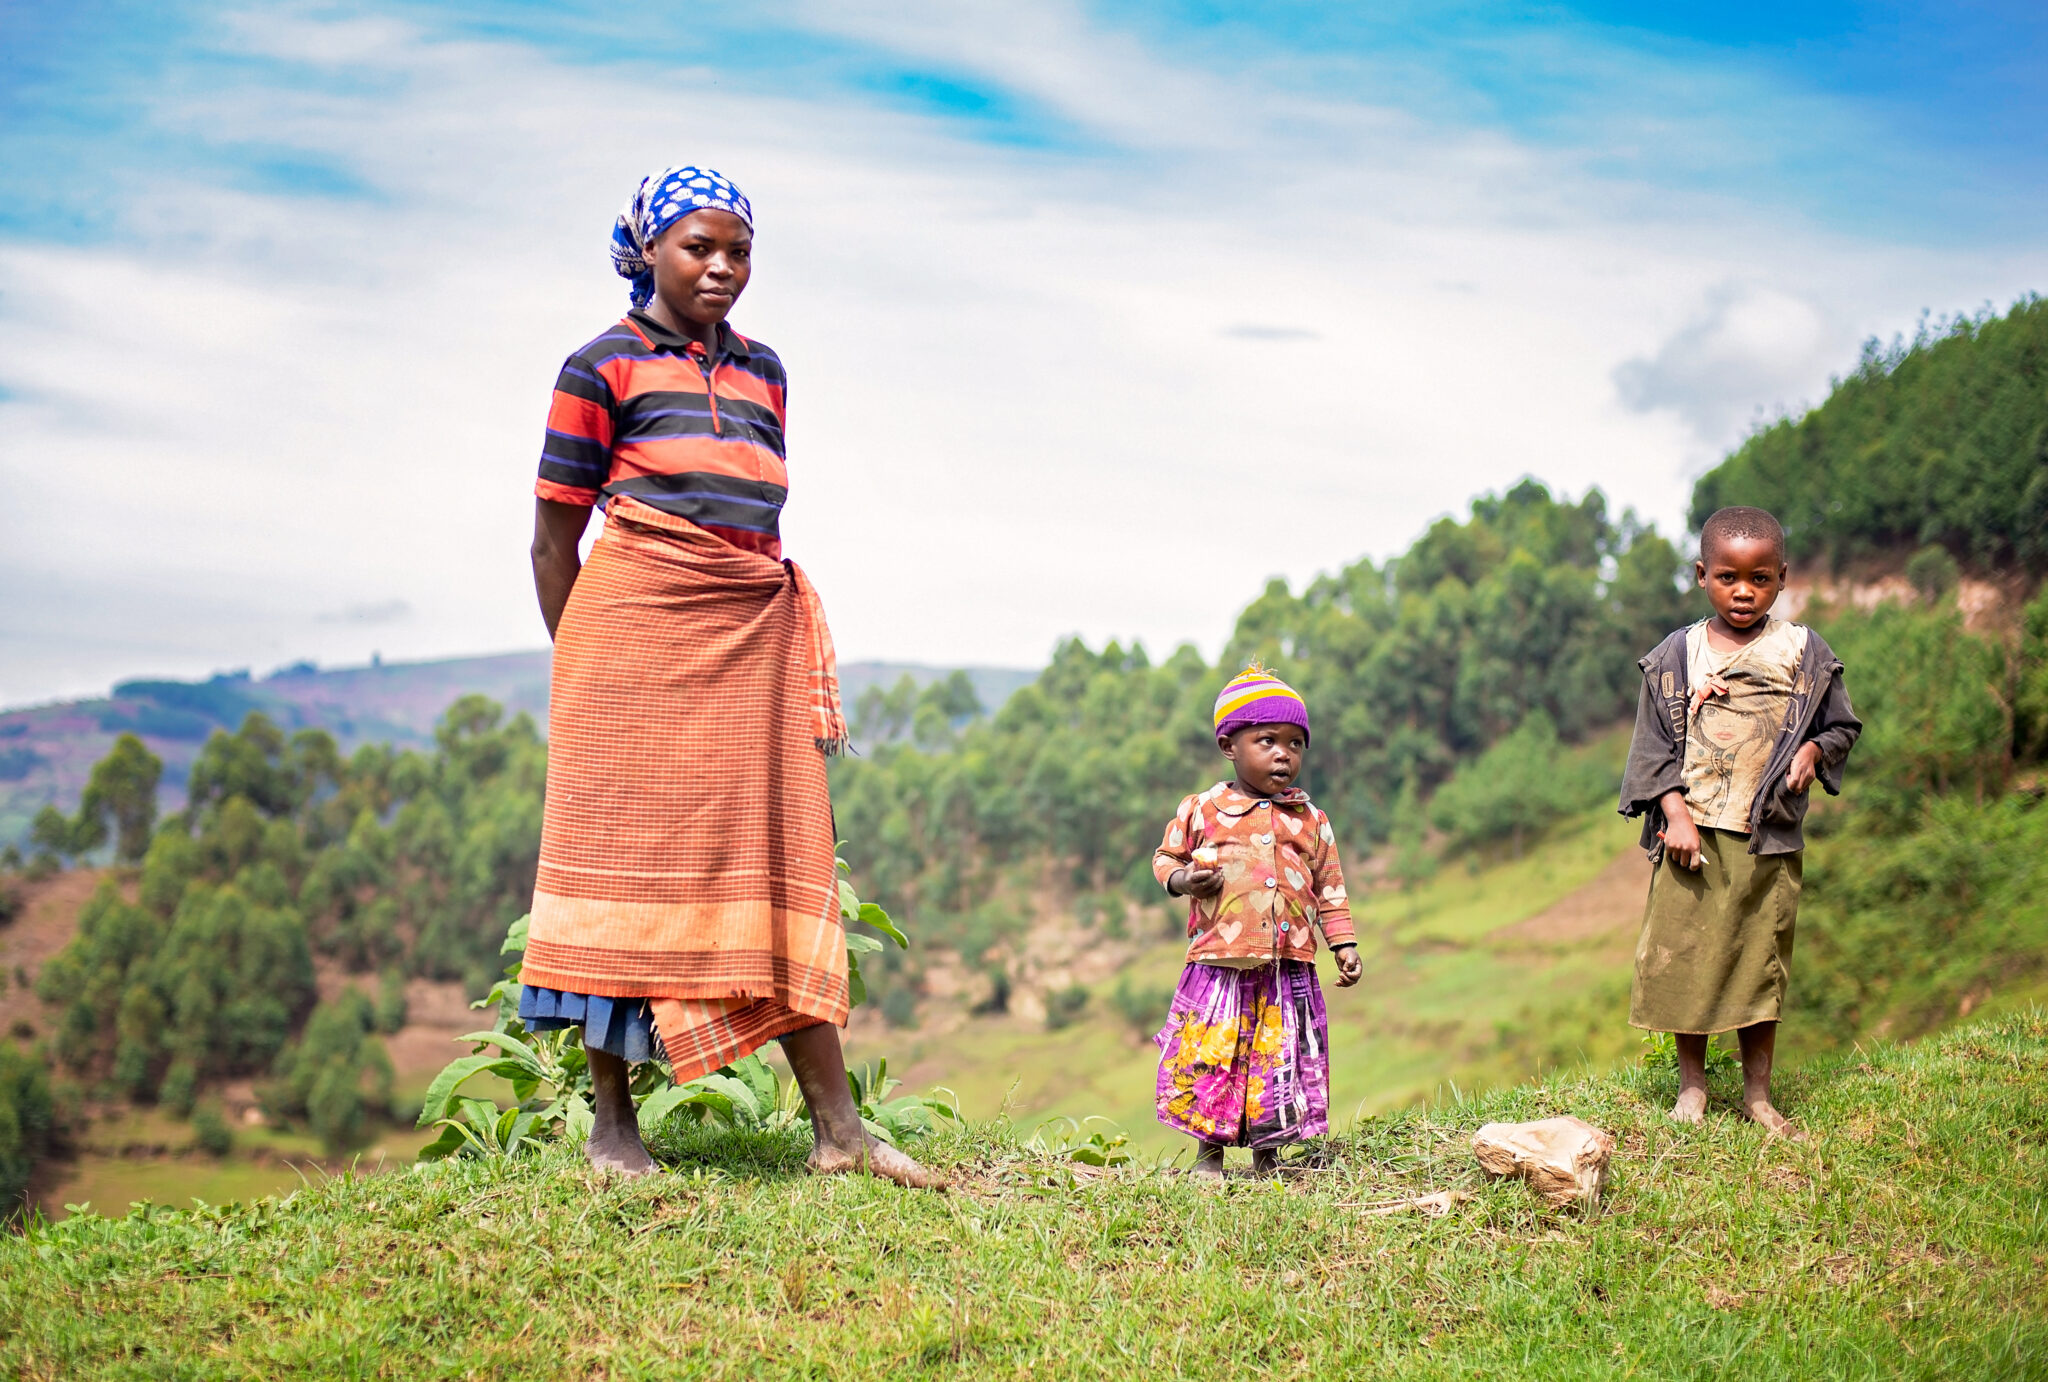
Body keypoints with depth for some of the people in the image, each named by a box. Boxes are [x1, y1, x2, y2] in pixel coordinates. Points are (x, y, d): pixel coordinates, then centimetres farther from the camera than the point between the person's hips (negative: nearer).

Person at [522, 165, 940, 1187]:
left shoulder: (761, 371, 17)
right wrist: (580, 663, -2)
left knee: (781, 870, 2)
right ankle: (611, 1123, 8)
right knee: (627, 865, -2)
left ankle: (837, 1130, 1)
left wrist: (773, 631, 16)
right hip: (635, 638, -5)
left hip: (755, 639, 5)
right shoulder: (603, 366, 2)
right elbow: (554, 536, 1)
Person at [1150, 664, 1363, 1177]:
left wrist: (1344, 944, 9)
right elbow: (1165, 858, 12)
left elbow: (1329, 888, 15)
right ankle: (1210, 1151, 13)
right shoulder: (1201, 811, 4)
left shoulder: (1310, 821, 10)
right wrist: (1181, 878, -9)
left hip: (1288, 966, 2)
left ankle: (1268, 1154, 17)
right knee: (1210, 1055, -1)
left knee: (1279, 1058, 3)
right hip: (1219, 964, -2)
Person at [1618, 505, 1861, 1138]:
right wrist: (1674, 811, -9)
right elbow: (1654, 744, 2)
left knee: (1762, 959, 6)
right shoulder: (1676, 656, 1)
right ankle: (1691, 1086, 17)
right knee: (1684, 955, 2)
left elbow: (1842, 725, 12)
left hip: (1769, 839, 0)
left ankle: (1758, 1092, 18)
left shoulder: (1805, 653, 3)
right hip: (1693, 834, 0)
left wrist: (1813, 750, -9)